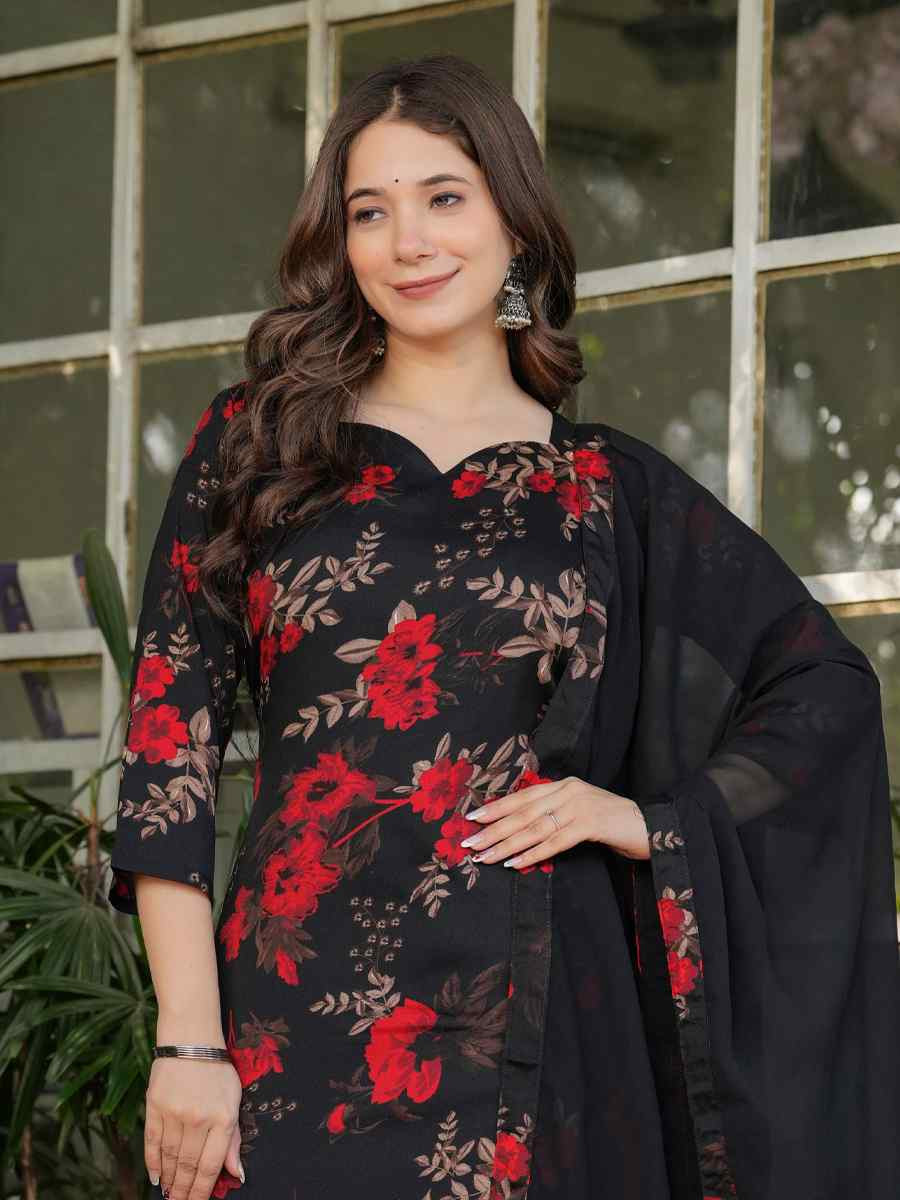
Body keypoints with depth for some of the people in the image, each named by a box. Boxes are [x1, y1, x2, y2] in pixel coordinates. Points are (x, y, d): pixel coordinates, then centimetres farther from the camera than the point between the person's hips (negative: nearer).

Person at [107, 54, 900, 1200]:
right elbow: (171, 730, 1)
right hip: (300, 1014, -1)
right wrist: (186, 1041, -7)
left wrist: (648, 821, 2)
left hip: (539, 1020, 1)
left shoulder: (614, 490, 9)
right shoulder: (255, 445, 7)